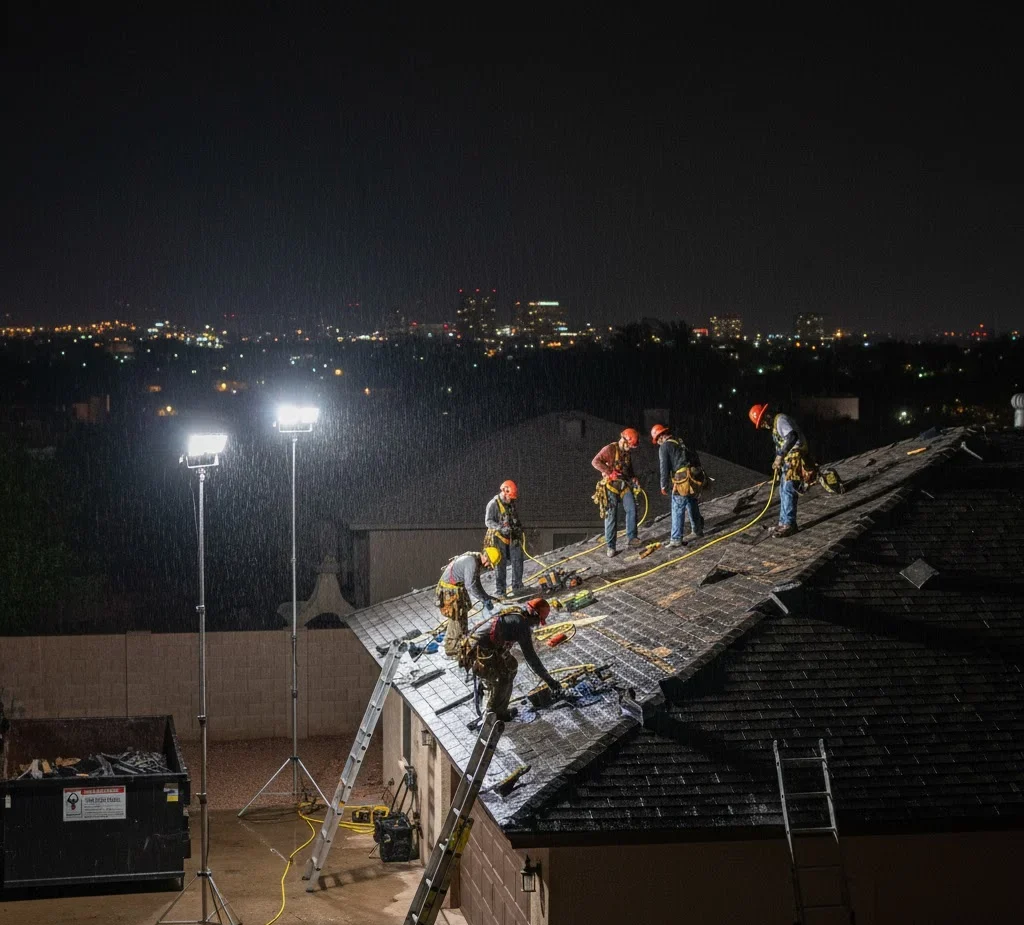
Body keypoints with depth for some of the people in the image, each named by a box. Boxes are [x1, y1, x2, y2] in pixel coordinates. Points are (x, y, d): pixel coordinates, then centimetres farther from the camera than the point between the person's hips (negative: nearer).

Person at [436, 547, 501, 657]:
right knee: (456, 620, -4)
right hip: (449, 591, -10)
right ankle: (452, 651, 6)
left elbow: (476, 584, 14)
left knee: (463, 618, 19)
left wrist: (487, 598, 7)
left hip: (458, 589, 10)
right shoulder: (472, 562, -25)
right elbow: (470, 586, -27)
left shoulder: (476, 561, 7)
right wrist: (485, 600, -20)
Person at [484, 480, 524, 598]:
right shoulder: (493, 504, -11)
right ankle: (500, 591, 0)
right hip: (498, 538, -6)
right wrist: (501, 528, -28)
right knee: (500, 565, -4)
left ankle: (517, 585, 16)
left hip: (512, 537, 6)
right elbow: (488, 521, -15)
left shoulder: (511, 504, 11)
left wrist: (518, 526, 4)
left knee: (517, 560, 2)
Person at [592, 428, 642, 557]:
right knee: (611, 516, -6)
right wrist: (610, 472, -25)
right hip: (610, 485, -6)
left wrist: (633, 479, 7)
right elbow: (595, 462, -19)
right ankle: (610, 546, 0)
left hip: (624, 485, 6)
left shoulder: (627, 454, 15)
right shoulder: (610, 449, -9)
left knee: (632, 509, -12)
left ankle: (631, 537, -2)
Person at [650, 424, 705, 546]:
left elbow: (664, 467, -8)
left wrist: (664, 485, -3)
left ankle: (676, 539, -7)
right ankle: (697, 529, 36)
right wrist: (698, 475, 27)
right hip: (696, 478, 7)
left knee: (678, 510, -5)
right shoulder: (682, 442, 19)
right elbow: (696, 457, 21)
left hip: (682, 480, -7)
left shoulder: (664, 446, -3)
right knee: (692, 504, 24)